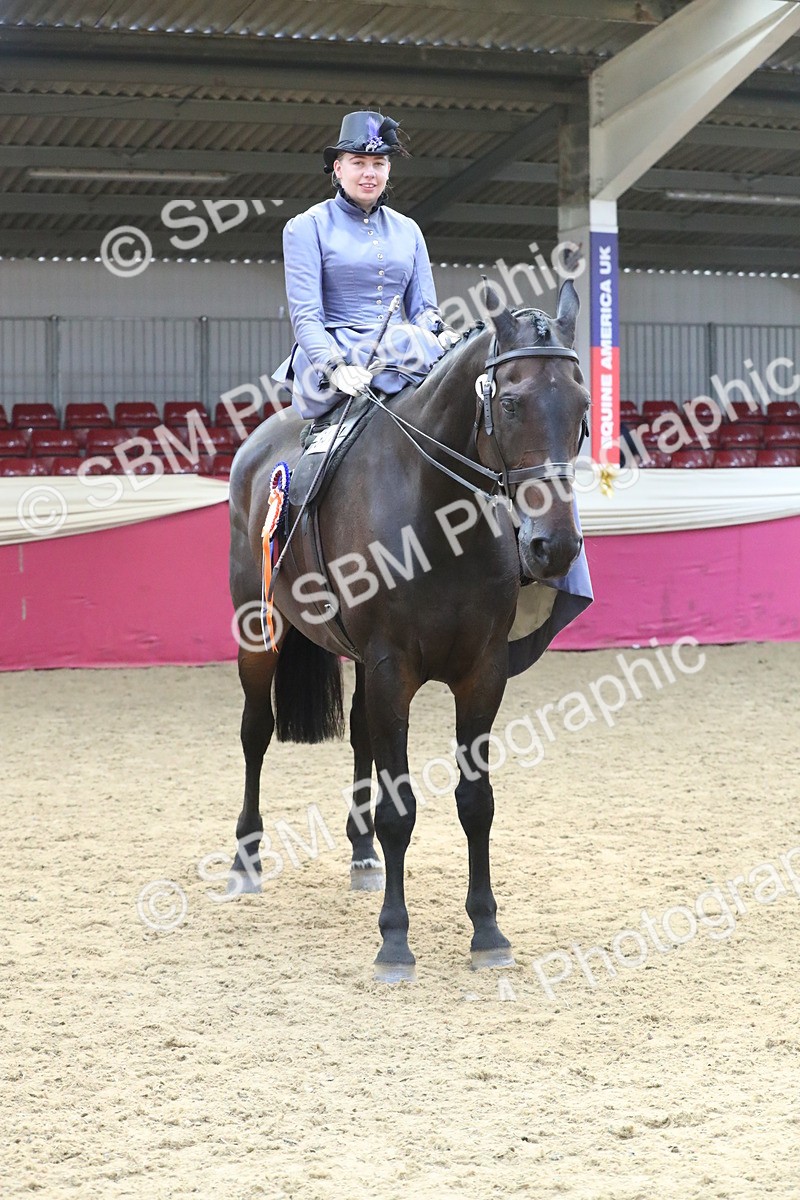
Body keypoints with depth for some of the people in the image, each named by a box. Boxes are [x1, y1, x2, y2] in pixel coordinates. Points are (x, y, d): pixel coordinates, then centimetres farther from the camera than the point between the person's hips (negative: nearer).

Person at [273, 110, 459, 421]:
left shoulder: (407, 230, 21)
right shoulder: (307, 226, 7)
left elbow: (422, 307, 19)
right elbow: (304, 315, -3)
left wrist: (438, 333, -7)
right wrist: (334, 369, -21)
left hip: (402, 358, 5)